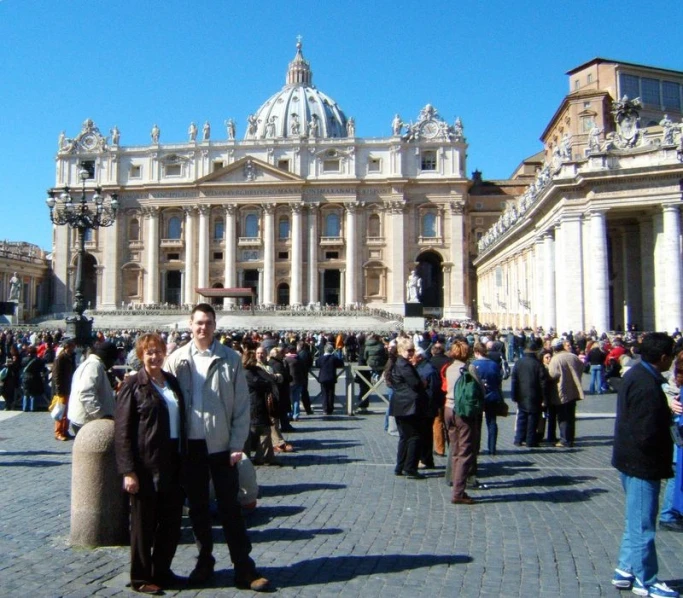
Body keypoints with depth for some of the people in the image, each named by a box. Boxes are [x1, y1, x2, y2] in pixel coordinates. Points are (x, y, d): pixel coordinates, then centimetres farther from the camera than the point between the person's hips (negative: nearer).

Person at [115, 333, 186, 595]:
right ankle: (141, 577, 22)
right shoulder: (133, 384, -7)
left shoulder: (172, 381, 11)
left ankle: (162, 571, 28)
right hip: (146, 465, -6)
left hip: (172, 463, 6)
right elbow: (122, 430, -10)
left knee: (171, 521, 11)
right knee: (144, 523, 7)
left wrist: (182, 460, 14)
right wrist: (128, 470, -16)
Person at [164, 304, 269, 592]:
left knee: (230, 508, 4)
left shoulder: (230, 359, -3)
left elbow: (242, 404, -3)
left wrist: (237, 444, -7)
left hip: (221, 444, -2)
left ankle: (244, 568, 13)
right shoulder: (177, 359, 1)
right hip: (189, 445, 2)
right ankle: (204, 561, 29)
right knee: (197, 507, 14)